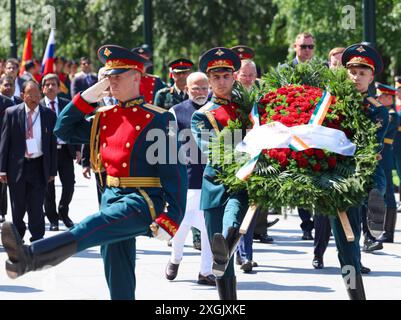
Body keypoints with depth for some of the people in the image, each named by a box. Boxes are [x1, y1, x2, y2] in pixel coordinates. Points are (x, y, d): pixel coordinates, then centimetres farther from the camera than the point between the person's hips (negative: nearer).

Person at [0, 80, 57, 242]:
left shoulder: (49, 115, 2)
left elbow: (52, 144, 5)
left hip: (39, 167, 0)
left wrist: (52, 170, 2)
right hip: (17, 166, 0)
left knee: (36, 208, -2)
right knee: (18, 208, 10)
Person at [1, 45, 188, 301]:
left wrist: (170, 219, -19)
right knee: (118, 276, 8)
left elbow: (175, 171, -11)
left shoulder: (157, 119, -7)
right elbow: (64, 131, 21)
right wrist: (86, 98, 7)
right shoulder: (105, 118, 13)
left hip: (143, 201, -8)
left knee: (90, 229, -31)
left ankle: (28, 258, -52)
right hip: (112, 197, 8)